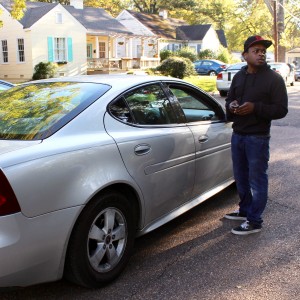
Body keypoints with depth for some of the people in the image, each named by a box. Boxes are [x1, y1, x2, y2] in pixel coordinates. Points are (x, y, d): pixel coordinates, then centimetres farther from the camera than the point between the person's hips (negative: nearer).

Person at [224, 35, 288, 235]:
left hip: (258, 138, -6)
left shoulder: (274, 79, -7)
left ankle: (255, 222, 9)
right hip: (237, 135, 7)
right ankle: (245, 211, 35)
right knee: (241, 177, 17)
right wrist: (231, 106, -5)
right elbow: (229, 99, 20)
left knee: (257, 180, 0)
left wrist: (255, 108, -23)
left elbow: (281, 110, -10)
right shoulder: (239, 77, 11)